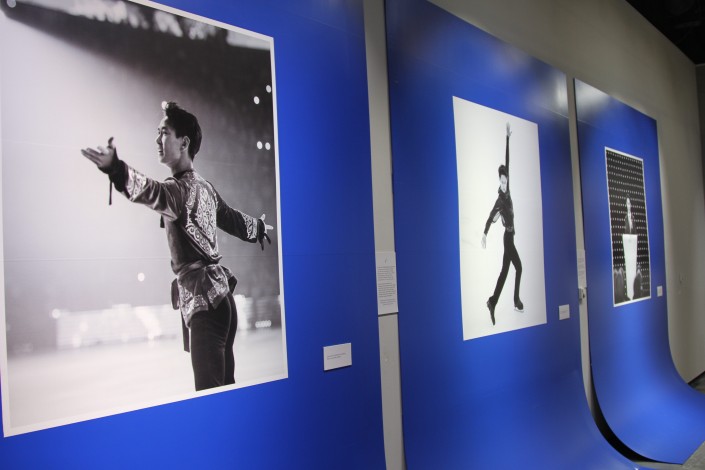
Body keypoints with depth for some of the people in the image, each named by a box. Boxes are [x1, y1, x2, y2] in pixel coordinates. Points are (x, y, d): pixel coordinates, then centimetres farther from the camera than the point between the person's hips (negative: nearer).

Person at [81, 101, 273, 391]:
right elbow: (233, 219, 32)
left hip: (204, 299, -9)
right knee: (224, 385, 14)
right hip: (219, 296, 9)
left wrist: (116, 169, -53)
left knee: (210, 391, -11)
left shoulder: (183, 187, -11)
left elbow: (155, 193, -34)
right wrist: (260, 228, 52)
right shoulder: (203, 186, 17)